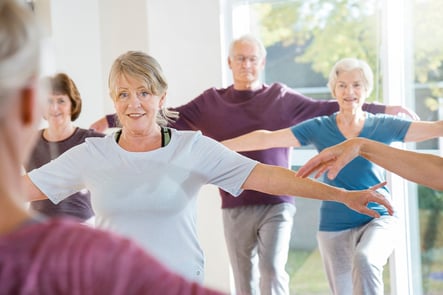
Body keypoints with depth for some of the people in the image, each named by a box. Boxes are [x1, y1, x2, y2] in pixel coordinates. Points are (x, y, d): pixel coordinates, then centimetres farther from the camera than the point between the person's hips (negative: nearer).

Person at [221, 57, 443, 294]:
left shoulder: (383, 126, -1)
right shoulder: (319, 128, -1)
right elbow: (265, 139, -3)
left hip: (378, 219, -2)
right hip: (335, 226, 2)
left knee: (365, 261, -34)